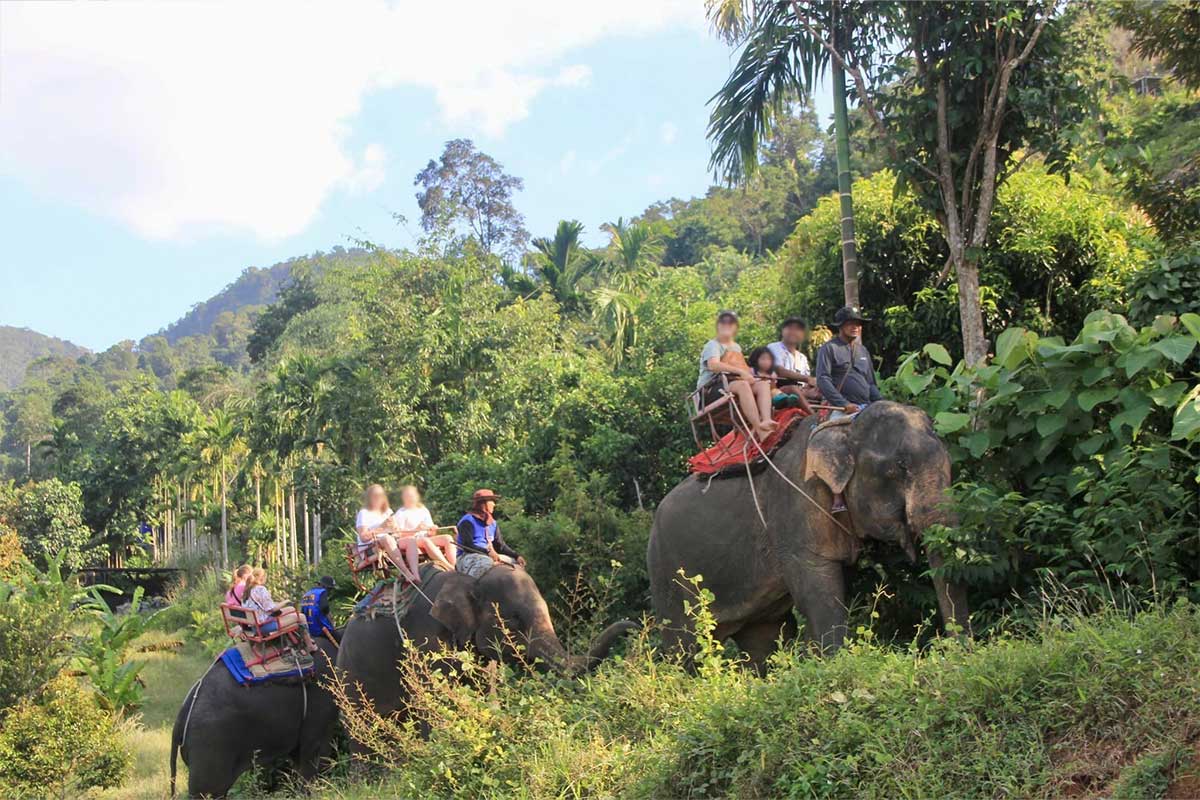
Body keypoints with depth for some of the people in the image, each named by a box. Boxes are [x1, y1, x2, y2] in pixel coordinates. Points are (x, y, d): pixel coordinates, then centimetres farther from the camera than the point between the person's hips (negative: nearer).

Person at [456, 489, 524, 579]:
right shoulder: (468, 521, -8)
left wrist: (516, 556, -1)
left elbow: (500, 545, 15)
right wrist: (487, 552, -29)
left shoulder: (492, 523, 16)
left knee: (515, 562, 2)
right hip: (468, 557, -8)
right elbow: (467, 545, -18)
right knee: (487, 563, -39)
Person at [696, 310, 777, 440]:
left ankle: (765, 421, -45)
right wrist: (740, 372, -24)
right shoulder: (713, 345, 2)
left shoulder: (737, 347, 29)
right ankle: (760, 430, -47)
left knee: (763, 385, -19)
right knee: (742, 385, -36)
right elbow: (713, 365, -18)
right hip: (711, 389, -7)